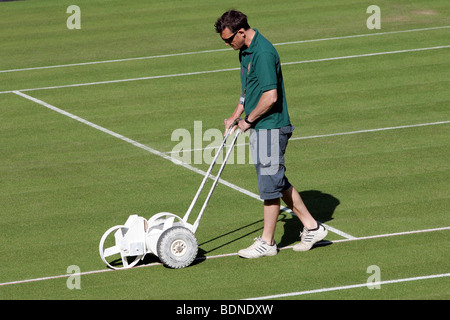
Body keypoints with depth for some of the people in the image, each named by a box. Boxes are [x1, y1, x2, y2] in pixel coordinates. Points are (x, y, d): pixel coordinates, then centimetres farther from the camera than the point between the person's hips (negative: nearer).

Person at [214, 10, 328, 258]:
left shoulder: (263, 53, -22)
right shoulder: (245, 51, 11)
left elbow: (270, 97, -26)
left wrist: (248, 120, -14)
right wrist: (235, 116, 17)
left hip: (270, 128, -10)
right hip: (259, 128, 10)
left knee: (270, 183, -1)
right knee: (278, 182, 15)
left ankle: (267, 242, 6)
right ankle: (311, 226, 22)